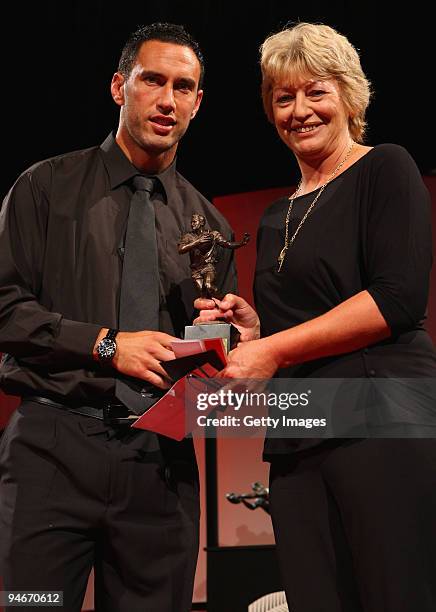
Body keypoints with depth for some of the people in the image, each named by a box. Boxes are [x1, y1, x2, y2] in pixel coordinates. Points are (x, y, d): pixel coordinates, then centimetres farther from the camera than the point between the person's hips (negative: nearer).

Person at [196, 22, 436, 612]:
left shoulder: (385, 169, 1)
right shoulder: (277, 217, 21)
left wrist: (274, 349, -12)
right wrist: (252, 327, 6)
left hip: (383, 421, -6)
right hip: (298, 443, 6)